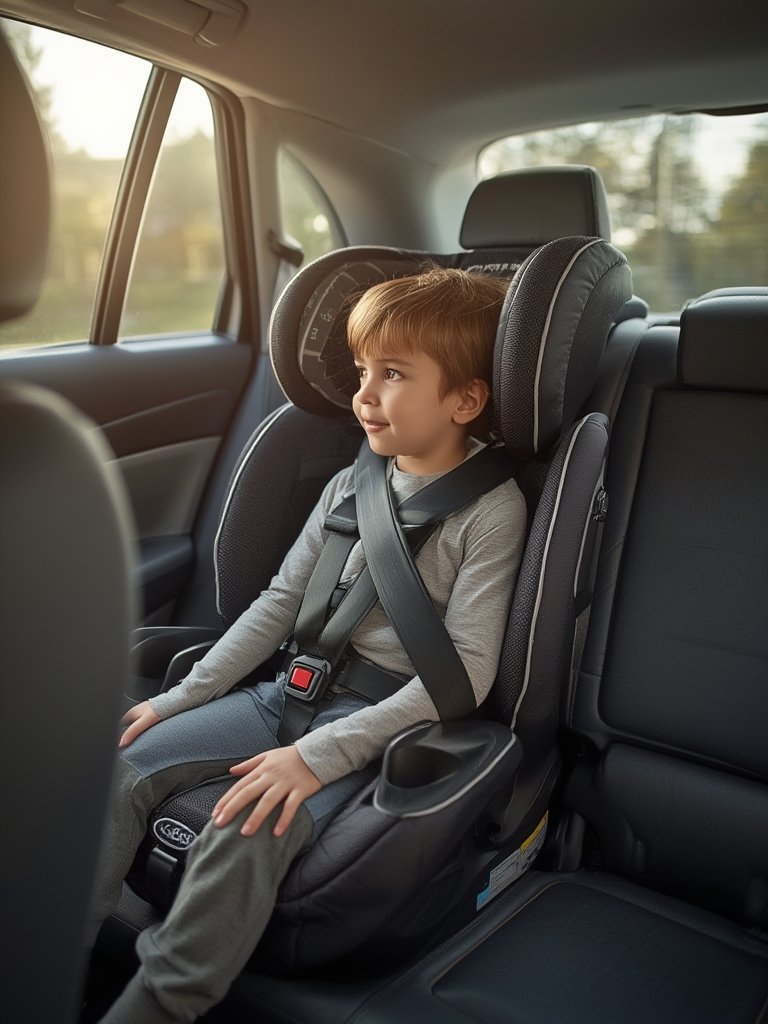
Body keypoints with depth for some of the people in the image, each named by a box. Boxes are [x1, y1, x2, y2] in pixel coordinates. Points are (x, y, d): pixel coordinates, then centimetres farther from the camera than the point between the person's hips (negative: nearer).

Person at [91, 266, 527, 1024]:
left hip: (382, 714, -6)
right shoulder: (350, 485, 8)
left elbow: (467, 668, -16)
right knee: (123, 767, -6)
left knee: (246, 832, -29)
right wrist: (181, 698, 5)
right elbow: (280, 601, 12)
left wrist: (320, 755, -22)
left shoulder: (491, 508, -11)